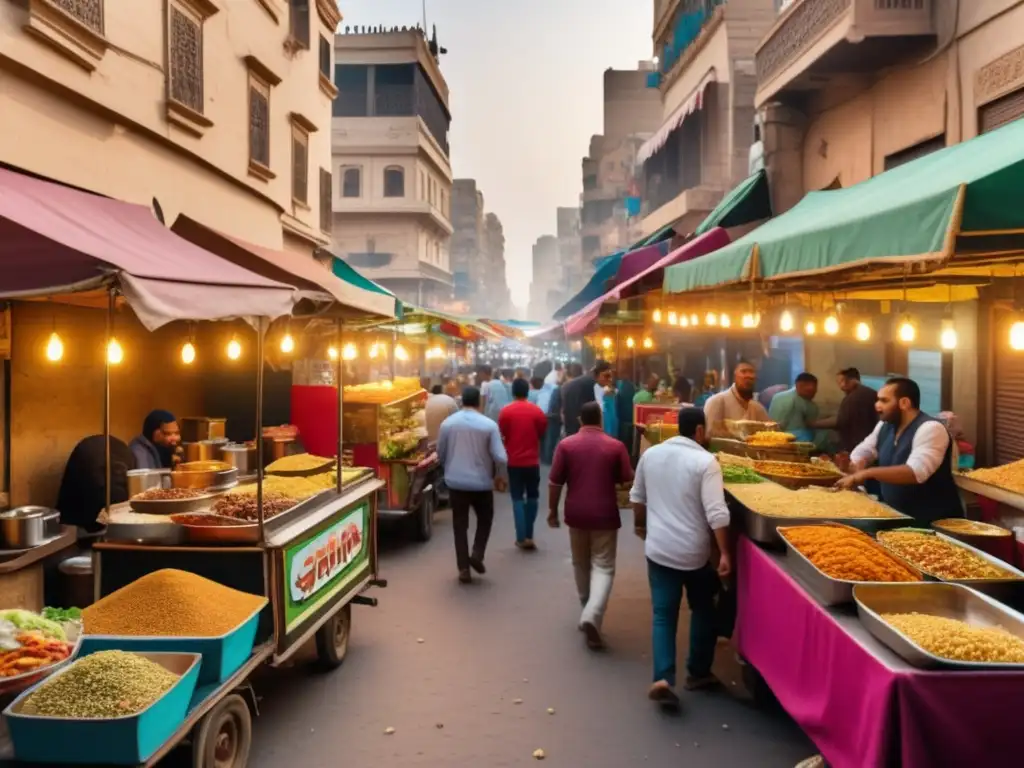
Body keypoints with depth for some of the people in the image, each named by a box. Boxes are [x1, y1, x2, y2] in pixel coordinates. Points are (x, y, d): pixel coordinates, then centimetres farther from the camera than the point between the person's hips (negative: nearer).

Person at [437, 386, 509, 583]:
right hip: (481, 482, -2)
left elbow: (440, 453, 7)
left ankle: (463, 568, 10)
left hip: (455, 481, 2)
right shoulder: (489, 425, -11)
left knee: (460, 524, 10)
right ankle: (477, 554, 6)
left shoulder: (448, 423, -3)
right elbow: (500, 457, -13)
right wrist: (499, 476, 6)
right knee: (485, 519, 21)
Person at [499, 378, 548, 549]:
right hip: (532, 461, 1)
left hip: (514, 461, -1)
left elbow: (501, 435, -2)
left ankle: (522, 538, 0)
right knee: (532, 497, 15)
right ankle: (528, 535, 16)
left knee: (517, 498, 5)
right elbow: (543, 433, 4)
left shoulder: (506, 411, -8)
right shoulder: (537, 411, -5)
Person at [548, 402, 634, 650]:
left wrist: (552, 510, 8)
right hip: (605, 514, -2)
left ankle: (587, 612, 32)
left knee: (581, 564, 19)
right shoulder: (616, 446, -5)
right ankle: (592, 616, -17)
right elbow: (627, 480, 0)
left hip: (576, 513, 2)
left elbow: (555, 482, -3)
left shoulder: (566, 445, -3)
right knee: (603, 567, 1)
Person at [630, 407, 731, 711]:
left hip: (659, 548, 3)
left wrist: (641, 525, 31)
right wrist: (725, 553, -15)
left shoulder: (651, 454, 2)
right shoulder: (705, 462, -13)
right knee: (703, 609, 19)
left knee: (664, 615, 8)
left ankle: (663, 678, -6)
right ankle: (698, 672, 28)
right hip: (694, 551, -3)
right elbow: (716, 513, -20)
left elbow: (637, 497, 14)